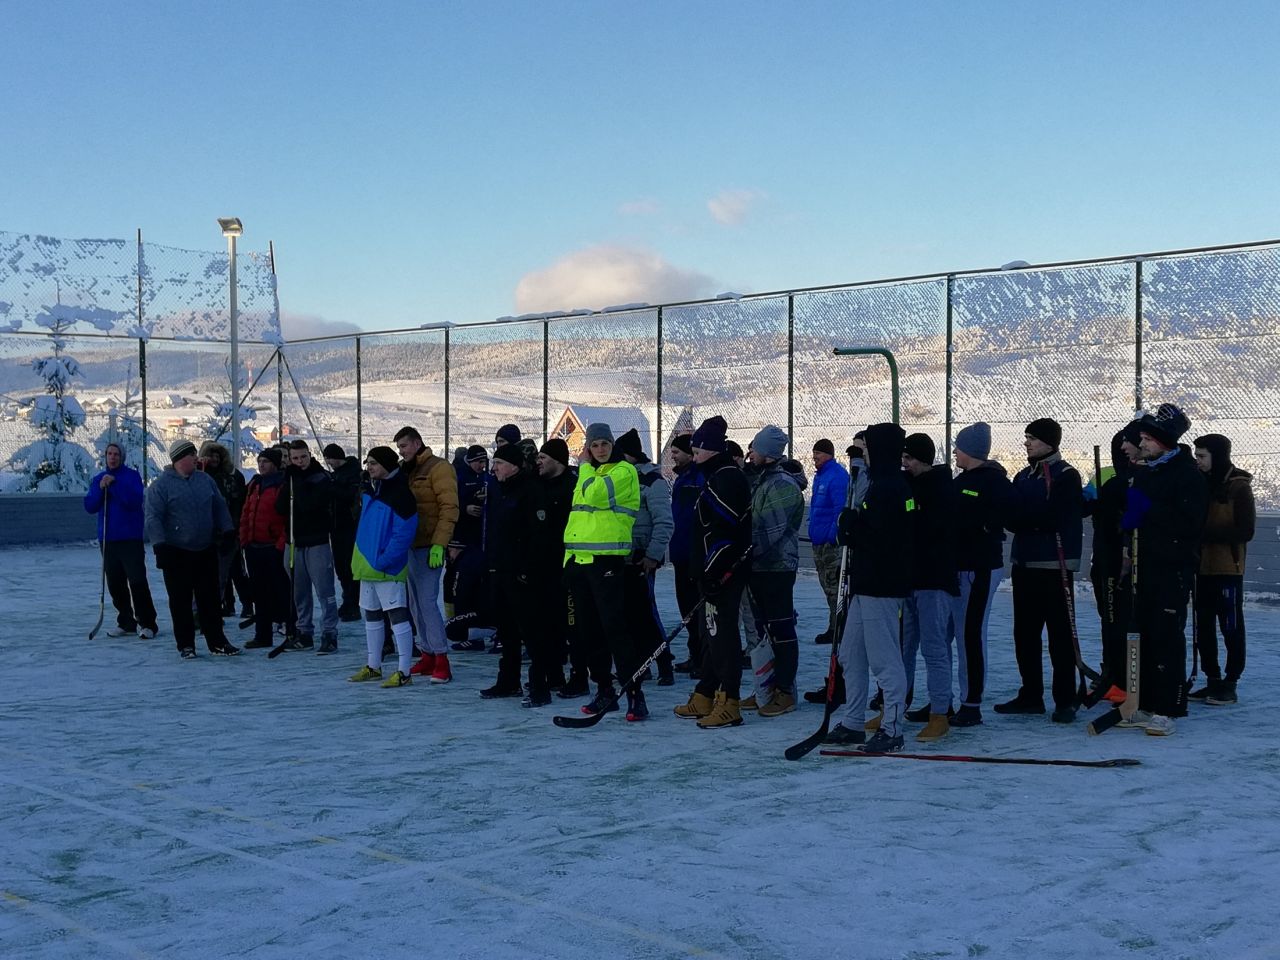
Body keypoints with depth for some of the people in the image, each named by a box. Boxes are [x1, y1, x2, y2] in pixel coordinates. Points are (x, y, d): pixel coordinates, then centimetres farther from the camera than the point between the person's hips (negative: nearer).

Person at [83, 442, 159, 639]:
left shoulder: (132, 475, -2)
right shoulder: (98, 479, 12)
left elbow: (135, 500, -17)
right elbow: (90, 506, 3)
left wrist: (114, 484, -20)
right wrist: (100, 488, -12)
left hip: (131, 539, -5)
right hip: (108, 540, 5)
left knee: (137, 582, -10)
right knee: (115, 585, 9)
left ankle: (147, 623, -5)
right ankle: (126, 622, 19)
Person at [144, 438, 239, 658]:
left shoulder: (205, 480, 8)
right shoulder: (161, 485, -8)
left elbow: (220, 507, 15)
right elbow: (153, 518, -11)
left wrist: (227, 530, 6)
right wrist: (159, 544, -20)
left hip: (206, 551, 4)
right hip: (177, 554, -4)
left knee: (211, 599, 8)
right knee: (181, 602, 2)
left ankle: (217, 642, 14)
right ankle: (186, 645, 11)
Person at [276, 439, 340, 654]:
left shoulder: (322, 478, -5)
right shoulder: (290, 479, 12)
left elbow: (308, 504, -18)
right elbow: (280, 508, 2)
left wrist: (298, 481, -12)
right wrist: (288, 484, -7)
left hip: (317, 541, -6)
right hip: (295, 541, 6)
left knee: (324, 591, -6)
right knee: (299, 592, 11)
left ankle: (329, 635, -4)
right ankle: (304, 633, 20)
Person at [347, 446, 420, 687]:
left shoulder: (400, 495, -16)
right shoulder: (369, 490, 11)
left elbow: (403, 534, -21)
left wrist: (383, 561, -21)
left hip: (388, 567, -9)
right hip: (366, 565, 9)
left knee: (397, 615, -9)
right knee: (372, 615, 17)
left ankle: (403, 672, -8)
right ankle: (373, 666, 29)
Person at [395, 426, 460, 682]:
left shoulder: (438, 468, -8)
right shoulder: (404, 471, 16)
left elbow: (449, 508, -15)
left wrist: (439, 544, -22)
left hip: (429, 547, -8)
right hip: (410, 546, 8)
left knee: (427, 601, -13)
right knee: (416, 603, 9)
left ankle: (441, 659, -11)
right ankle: (428, 654, 17)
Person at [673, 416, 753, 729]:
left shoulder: (727, 478, -15)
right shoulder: (719, 477, 20)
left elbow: (724, 532, -22)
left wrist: (711, 572, -22)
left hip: (725, 573, -11)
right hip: (716, 572, 11)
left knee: (721, 633, -9)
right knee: (712, 633, 15)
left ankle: (728, 704, -7)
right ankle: (705, 698, 23)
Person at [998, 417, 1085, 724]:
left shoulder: (1065, 475, -7)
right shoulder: (1024, 476, 15)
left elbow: (1053, 518, -17)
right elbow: (1011, 517, 9)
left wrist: (1022, 518, -9)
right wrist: (1033, 521, -11)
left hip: (1054, 565, -7)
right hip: (1025, 563, 7)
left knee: (1060, 633, -3)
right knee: (1025, 633, 10)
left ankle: (1065, 700, 2)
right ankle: (1031, 695, 19)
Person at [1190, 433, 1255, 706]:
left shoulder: (1239, 486, -7)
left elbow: (1246, 530, -12)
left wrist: (1208, 532, -18)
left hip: (1228, 569, -6)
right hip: (1203, 568, 6)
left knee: (1231, 628, 1)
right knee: (1204, 628, 10)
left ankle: (1230, 684, 7)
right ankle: (1213, 681, 19)